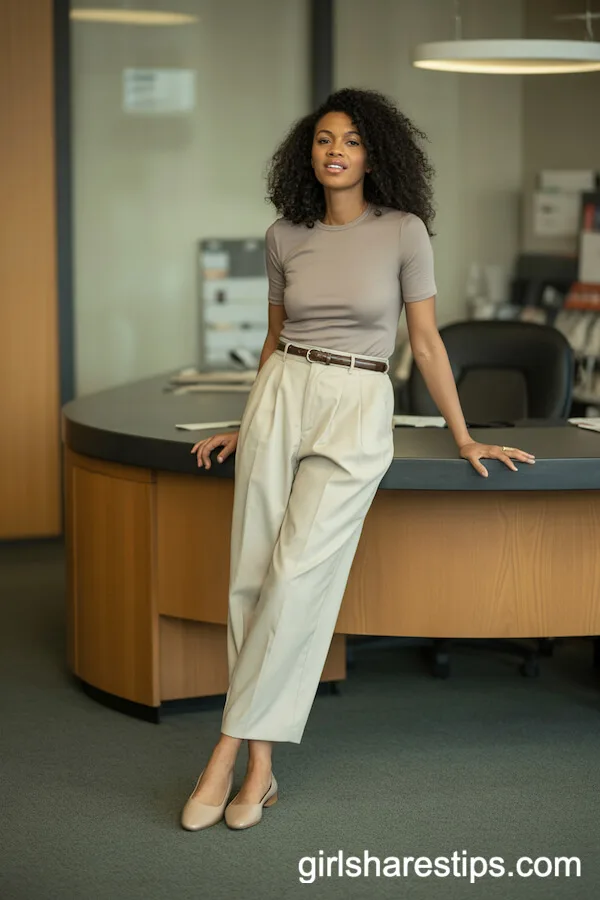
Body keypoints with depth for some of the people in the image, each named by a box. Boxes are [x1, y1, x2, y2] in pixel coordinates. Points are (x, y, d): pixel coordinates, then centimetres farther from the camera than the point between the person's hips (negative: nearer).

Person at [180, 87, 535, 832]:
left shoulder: (403, 231, -3)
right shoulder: (284, 237, 7)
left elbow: (426, 341, 2)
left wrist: (463, 438, 4)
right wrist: (248, 424, 19)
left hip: (356, 413, -3)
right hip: (281, 400, 4)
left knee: (294, 581, -13)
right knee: (252, 580, -3)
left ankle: (227, 756, -6)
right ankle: (261, 768, 3)